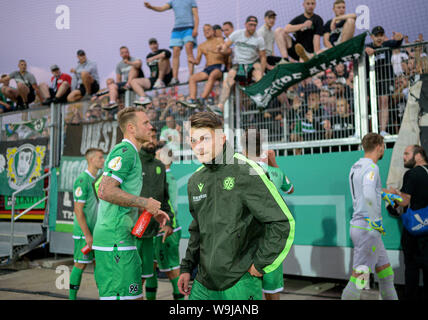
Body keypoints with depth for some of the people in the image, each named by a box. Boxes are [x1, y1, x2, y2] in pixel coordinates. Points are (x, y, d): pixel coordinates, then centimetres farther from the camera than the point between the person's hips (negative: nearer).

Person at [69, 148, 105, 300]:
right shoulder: (82, 180, -15)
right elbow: (78, 210, -17)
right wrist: (87, 235, -18)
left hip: (97, 231, 8)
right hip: (84, 231, -8)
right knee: (81, 264, 1)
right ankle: (72, 296, 14)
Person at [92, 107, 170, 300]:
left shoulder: (130, 153, 21)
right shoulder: (125, 151, -12)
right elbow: (105, 191, -23)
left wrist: (152, 212, 15)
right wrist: (145, 203, -17)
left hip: (118, 236, 11)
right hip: (116, 239, -11)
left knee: (133, 295, 17)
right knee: (123, 295, -7)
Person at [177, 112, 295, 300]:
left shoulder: (245, 172, -13)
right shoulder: (195, 181, 8)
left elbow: (283, 222, -14)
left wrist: (260, 264, -10)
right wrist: (186, 268, 16)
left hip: (240, 283, -6)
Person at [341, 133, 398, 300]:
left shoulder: (356, 167, 13)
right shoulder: (371, 167, -15)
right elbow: (369, 195, -32)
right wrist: (375, 220, -21)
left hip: (358, 225, 10)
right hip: (367, 228, -10)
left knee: (386, 273, 17)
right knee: (359, 278, -4)